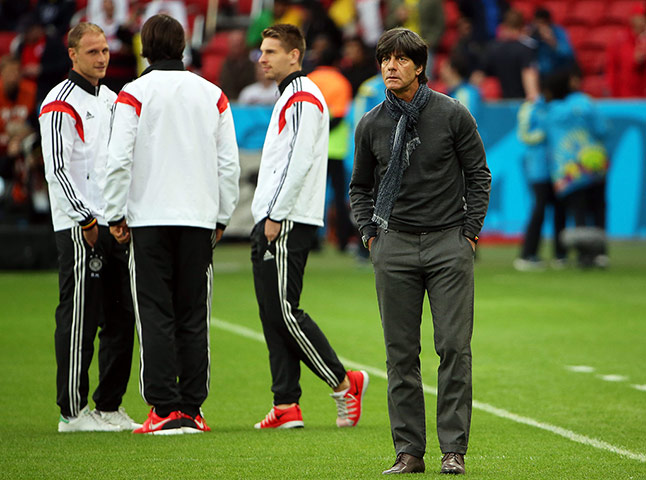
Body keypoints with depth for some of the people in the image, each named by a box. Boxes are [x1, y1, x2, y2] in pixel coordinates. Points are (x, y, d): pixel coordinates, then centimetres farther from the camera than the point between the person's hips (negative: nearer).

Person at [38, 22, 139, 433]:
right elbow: (58, 169, -14)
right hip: (79, 227, -8)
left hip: (115, 225, 8)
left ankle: (110, 406, 14)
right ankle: (73, 411, -3)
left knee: (121, 317, 7)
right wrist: (86, 219, -17)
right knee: (80, 319, -7)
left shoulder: (113, 100, 17)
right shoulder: (60, 103, -8)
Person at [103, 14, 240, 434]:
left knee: (157, 316, -1)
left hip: (150, 217, -3)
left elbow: (119, 159, -8)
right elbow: (229, 163, 7)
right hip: (198, 218, 3)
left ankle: (166, 409, -5)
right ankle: (193, 408, 6)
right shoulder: (213, 95, 7)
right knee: (194, 317, 7)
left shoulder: (134, 94, -4)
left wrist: (116, 215, 2)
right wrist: (222, 217, 16)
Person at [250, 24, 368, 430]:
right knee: (274, 315, 6)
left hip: (288, 224, -10)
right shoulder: (288, 99, 21)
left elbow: (299, 162, -19)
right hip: (271, 223, 10)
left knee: (285, 312, -11)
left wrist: (276, 216, -19)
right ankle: (287, 405, 6)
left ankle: (344, 383, -3)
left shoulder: (303, 98, -11)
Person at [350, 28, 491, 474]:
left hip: (449, 242, -2)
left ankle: (454, 449, -2)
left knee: (454, 346, -6)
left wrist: (469, 231, -1)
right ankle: (409, 450, 6)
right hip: (394, 245, 2)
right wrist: (371, 232, 6)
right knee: (401, 352, 1)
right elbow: (360, 187, 19)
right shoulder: (371, 125, 6)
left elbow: (479, 175, 5)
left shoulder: (453, 115, -2)